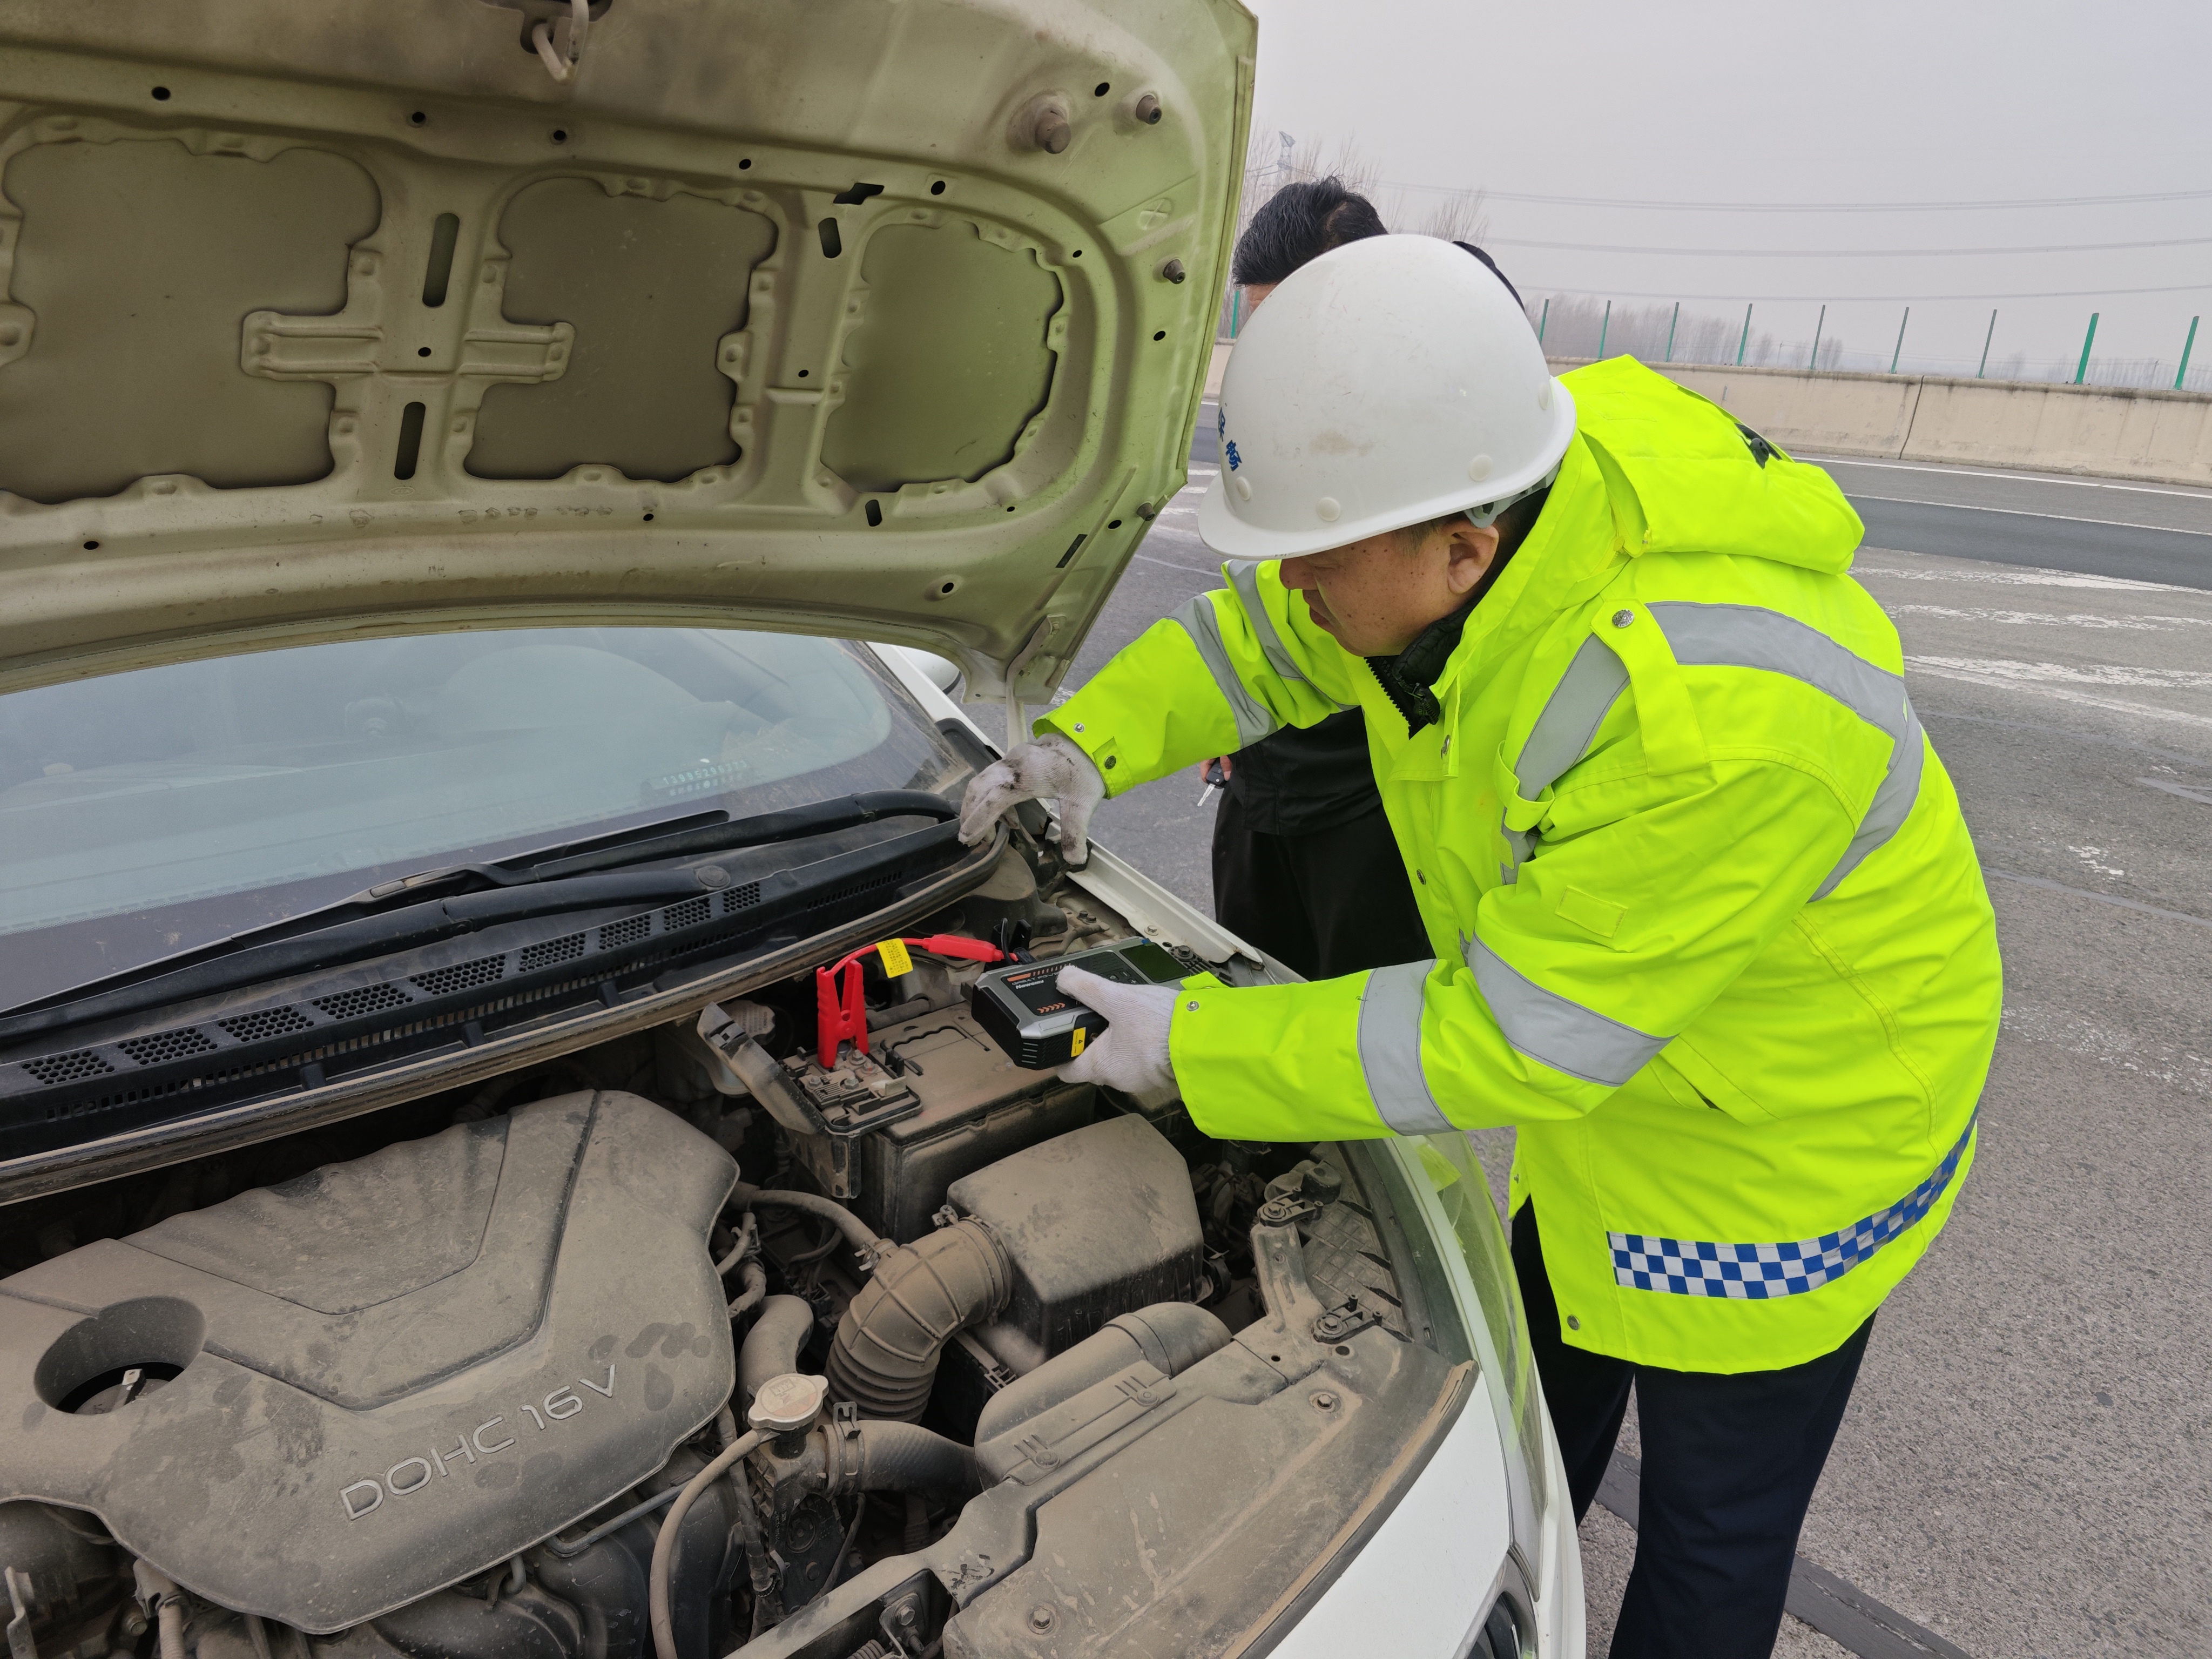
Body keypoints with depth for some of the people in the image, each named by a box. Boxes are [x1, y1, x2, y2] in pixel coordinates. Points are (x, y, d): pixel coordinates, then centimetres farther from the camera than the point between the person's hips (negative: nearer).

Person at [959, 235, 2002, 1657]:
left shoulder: (1721, 723, -43)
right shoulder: (1489, 492, -18)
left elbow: (1511, 1035, -34)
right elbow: (1269, 633, 1)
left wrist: (1196, 1047, -27)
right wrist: (1089, 742, -12)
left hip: (1789, 1126, -8)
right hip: (1596, 1074, 8)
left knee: (1713, 1533, 13)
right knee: (1549, 1379, 29)